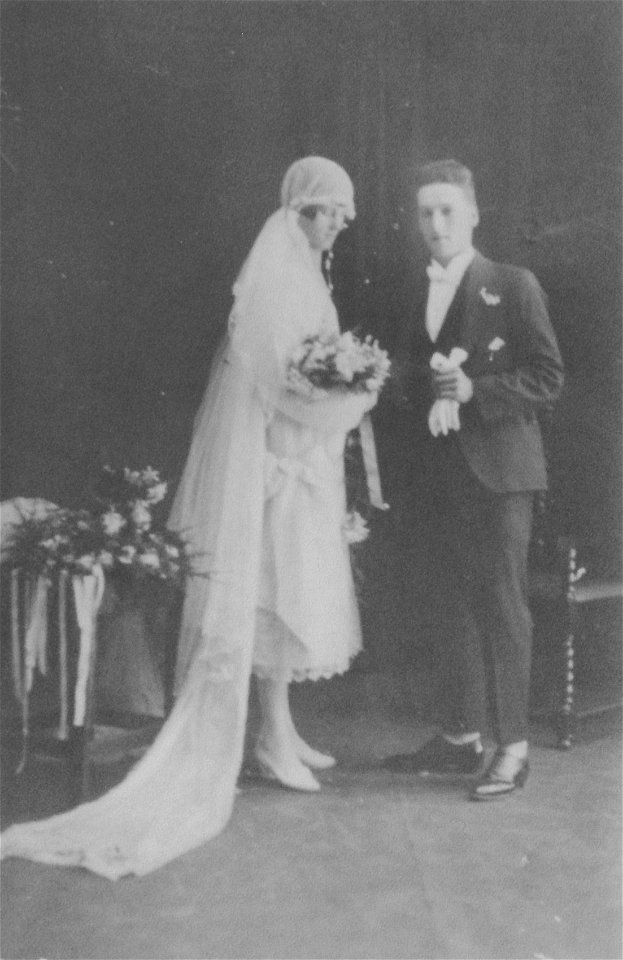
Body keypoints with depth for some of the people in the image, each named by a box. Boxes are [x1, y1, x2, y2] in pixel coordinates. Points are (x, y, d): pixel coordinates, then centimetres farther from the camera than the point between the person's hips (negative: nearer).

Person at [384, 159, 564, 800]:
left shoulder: (514, 287, -4)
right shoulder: (422, 297, 15)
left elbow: (548, 378, -8)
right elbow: (408, 378, 15)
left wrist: (472, 392, -17)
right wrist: (431, 398, -7)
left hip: (500, 466, -6)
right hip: (447, 470, 6)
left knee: (502, 603, -4)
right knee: (457, 604, 11)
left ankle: (512, 748, 4)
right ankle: (461, 737, 20)